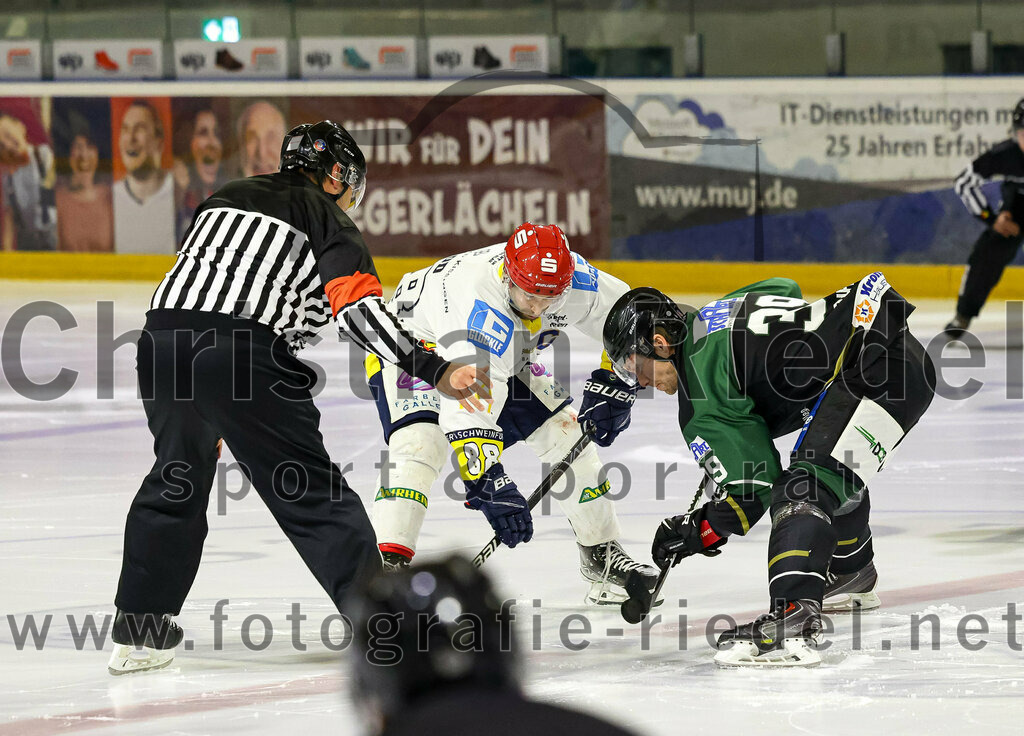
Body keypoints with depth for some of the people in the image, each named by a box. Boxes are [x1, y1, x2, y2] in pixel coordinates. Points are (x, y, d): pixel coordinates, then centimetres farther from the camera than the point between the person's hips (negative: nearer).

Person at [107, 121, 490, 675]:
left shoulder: (227, 197, 30)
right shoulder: (325, 217, 11)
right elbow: (359, 308, -6)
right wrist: (436, 371, -10)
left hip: (161, 337, 6)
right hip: (244, 354, -6)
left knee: (177, 479, 24)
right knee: (313, 492, 0)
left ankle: (136, 629, 24)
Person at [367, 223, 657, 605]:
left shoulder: (571, 278, -24)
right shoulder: (481, 310, -44)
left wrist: (614, 386, -12)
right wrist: (487, 480, -56)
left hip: (506, 357, 7)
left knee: (564, 432, 3)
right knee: (420, 443, -31)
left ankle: (601, 555, 21)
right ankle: (388, 563, -33)